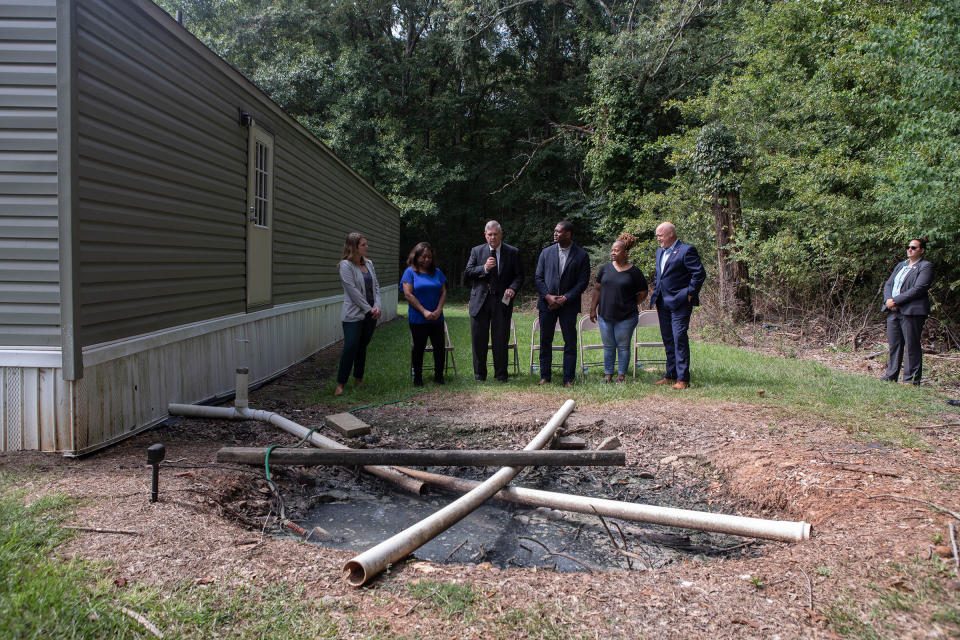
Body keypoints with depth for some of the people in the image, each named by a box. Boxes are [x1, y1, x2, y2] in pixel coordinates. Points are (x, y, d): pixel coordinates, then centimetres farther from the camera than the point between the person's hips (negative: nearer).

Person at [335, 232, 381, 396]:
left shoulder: (368, 263, 11)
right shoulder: (346, 265, -9)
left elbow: (376, 286, 12)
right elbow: (353, 291, -14)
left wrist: (377, 306, -3)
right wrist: (369, 309, -13)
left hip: (371, 314, 6)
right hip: (353, 315, -6)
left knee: (362, 346, 12)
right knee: (350, 347, -9)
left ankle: (358, 379, 23)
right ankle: (340, 384, -1)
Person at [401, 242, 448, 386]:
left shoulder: (437, 272, 12)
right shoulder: (410, 272, -1)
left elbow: (443, 292, 8)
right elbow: (408, 294, -9)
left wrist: (438, 310, -8)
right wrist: (424, 311, -15)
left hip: (436, 319, 3)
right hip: (418, 319, -3)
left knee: (440, 347, 3)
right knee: (418, 348, 4)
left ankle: (438, 375, 16)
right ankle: (417, 377, 16)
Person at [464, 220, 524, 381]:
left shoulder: (512, 252, 7)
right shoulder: (476, 251, 9)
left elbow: (519, 275, 6)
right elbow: (466, 274, 2)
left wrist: (513, 288, -14)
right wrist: (484, 268, -13)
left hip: (502, 301, -1)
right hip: (480, 300, 1)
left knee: (501, 340, 3)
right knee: (479, 339, 4)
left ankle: (501, 374, 14)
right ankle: (480, 374, 16)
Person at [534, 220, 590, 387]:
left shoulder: (581, 255, 0)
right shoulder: (546, 252, 8)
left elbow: (583, 282, -3)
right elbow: (538, 278, 6)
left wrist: (565, 298, -12)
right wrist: (548, 296, -9)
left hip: (568, 305, -2)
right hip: (547, 303, 2)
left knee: (570, 342, 0)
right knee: (545, 341, 6)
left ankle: (568, 379, 8)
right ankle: (545, 376, 15)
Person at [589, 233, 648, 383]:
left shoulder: (634, 272, -4)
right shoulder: (605, 268, 5)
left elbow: (642, 294, 3)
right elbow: (597, 289, 11)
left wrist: (629, 306, 2)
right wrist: (593, 309, 8)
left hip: (626, 318, -3)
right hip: (605, 315, 3)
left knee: (623, 346, 6)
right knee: (608, 346, 11)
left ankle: (621, 375, 16)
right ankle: (608, 374, 20)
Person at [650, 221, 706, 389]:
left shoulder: (687, 250, -10)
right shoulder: (660, 252, 17)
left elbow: (699, 273, -14)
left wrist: (689, 294, -14)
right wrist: (656, 292, 17)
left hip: (680, 302, -8)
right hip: (663, 303, 8)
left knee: (679, 338, -9)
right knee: (667, 339, 12)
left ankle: (683, 379, -5)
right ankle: (671, 375, 21)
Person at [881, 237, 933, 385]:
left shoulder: (926, 266, -2)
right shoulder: (901, 265, 21)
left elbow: (918, 290, -13)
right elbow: (888, 284, 15)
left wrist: (895, 301, -16)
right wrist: (888, 300, -5)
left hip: (912, 312, -7)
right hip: (893, 311, 7)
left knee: (912, 346, -2)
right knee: (894, 345, 9)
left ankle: (912, 379, 4)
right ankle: (891, 376, 15)